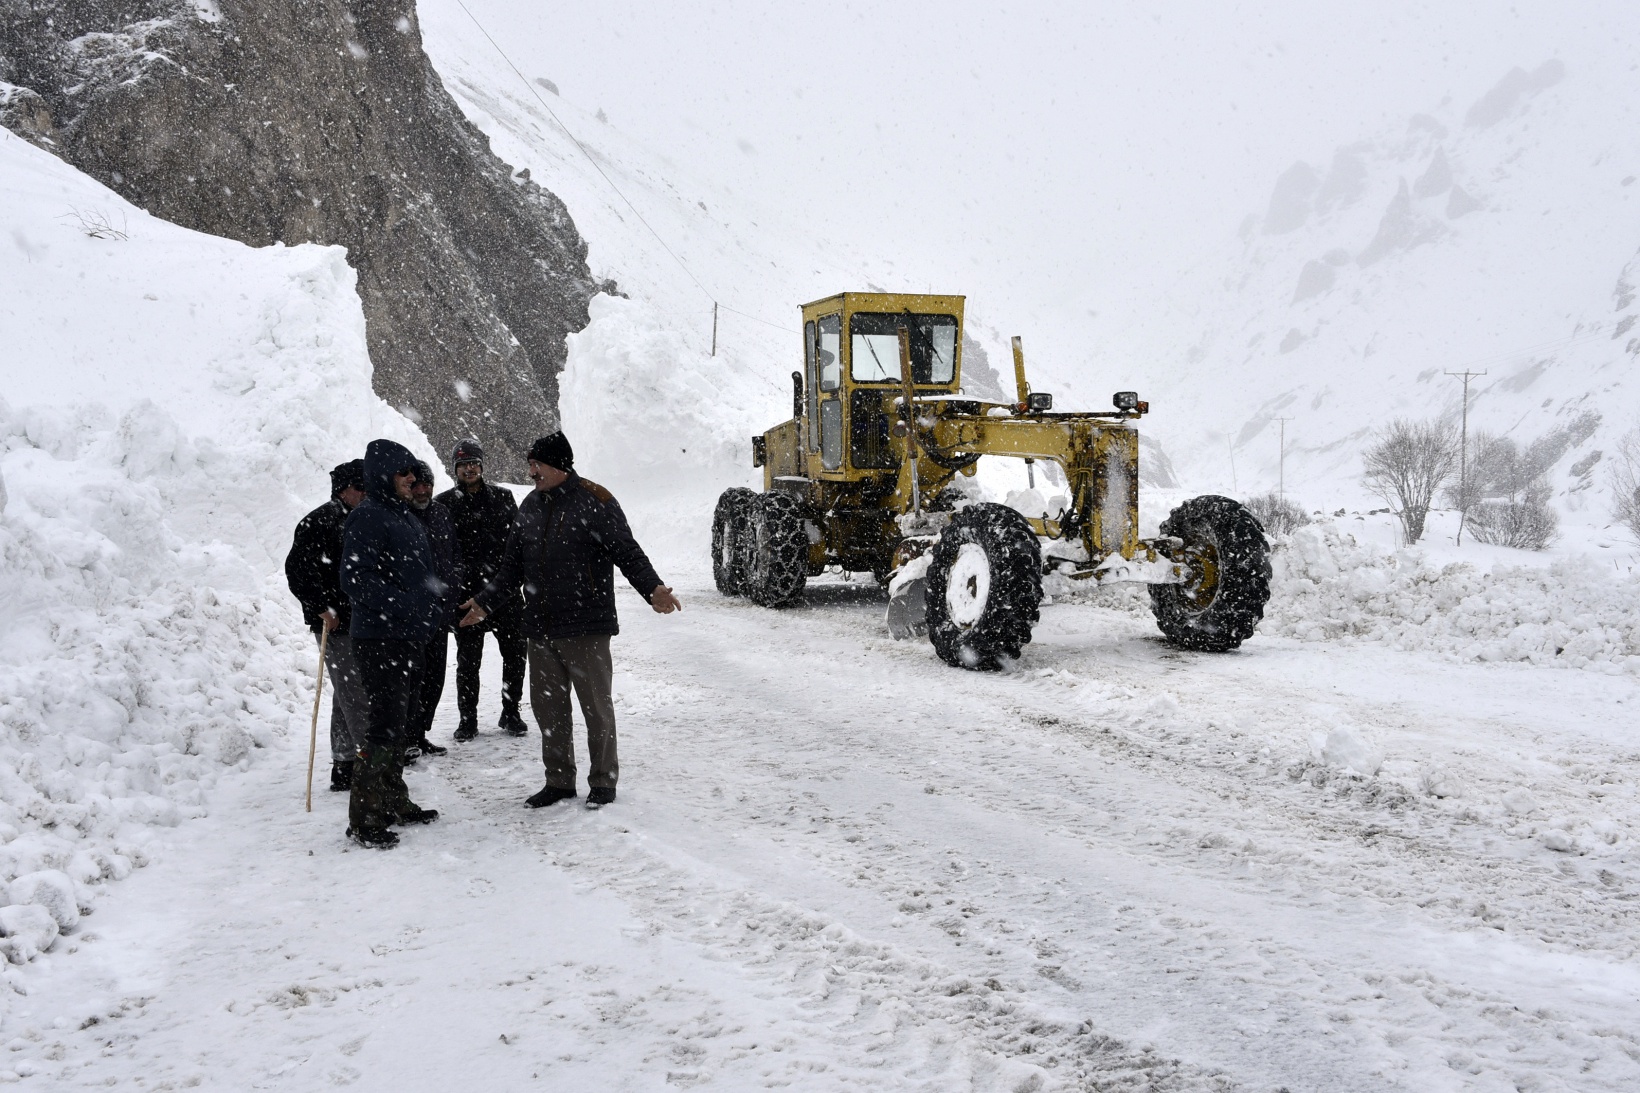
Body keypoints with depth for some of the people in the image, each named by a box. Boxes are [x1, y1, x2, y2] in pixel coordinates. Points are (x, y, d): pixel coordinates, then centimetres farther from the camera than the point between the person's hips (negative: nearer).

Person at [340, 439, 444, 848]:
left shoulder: (405, 516, 16)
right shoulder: (367, 518, -13)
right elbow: (355, 579, -22)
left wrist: (438, 596, 8)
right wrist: (403, 604, -28)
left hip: (410, 640, 10)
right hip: (380, 641, -10)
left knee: (403, 722, 17)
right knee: (386, 724, -10)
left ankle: (394, 802, 30)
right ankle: (364, 818, -4)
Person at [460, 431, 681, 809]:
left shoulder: (595, 501, -7)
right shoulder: (530, 506, 14)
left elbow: (629, 554, -8)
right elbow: (512, 566, 22)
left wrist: (653, 589, -23)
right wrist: (485, 601, 19)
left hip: (586, 629, -6)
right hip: (540, 629, 6)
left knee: (596, 706, 2)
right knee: (547, 707, 10)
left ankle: (603, 781, 15)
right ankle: (559, 781, 23)